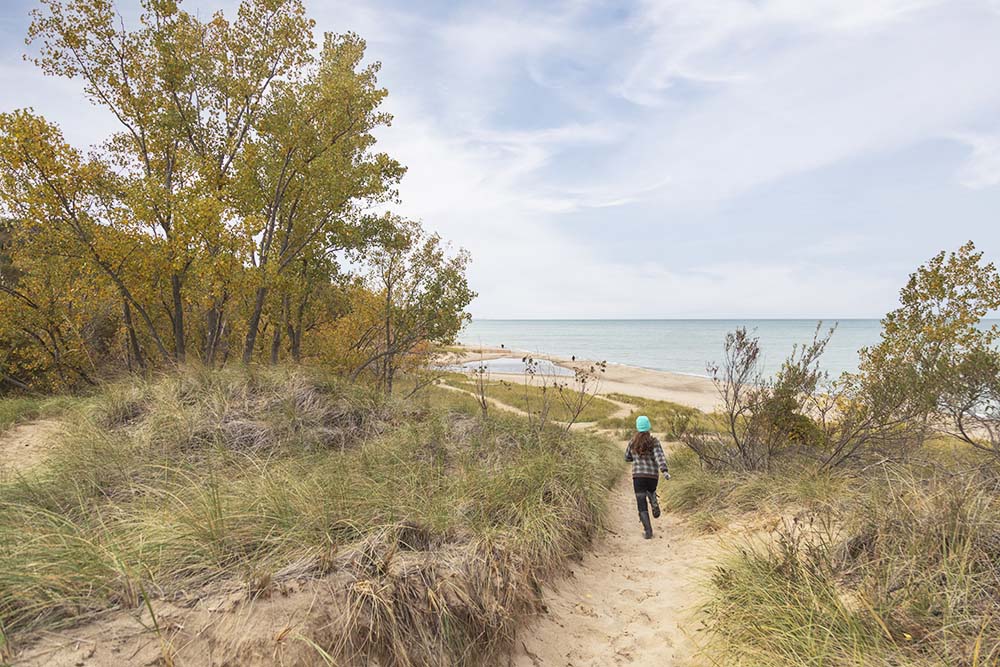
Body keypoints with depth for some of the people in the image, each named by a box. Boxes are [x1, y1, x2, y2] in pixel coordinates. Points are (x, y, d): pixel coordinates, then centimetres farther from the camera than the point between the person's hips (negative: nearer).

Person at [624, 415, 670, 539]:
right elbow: (660, 457, -19)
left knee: (642, 505, 2)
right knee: (650, 491, 34)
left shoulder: (633, 442, 2)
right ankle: (654, 502, 4)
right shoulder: (654, 442, -3)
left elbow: (627, 458, 15)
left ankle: (648, 531, -10)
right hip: (653, 475, 1)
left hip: (638, 476, -1)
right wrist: (664, 471, -29)